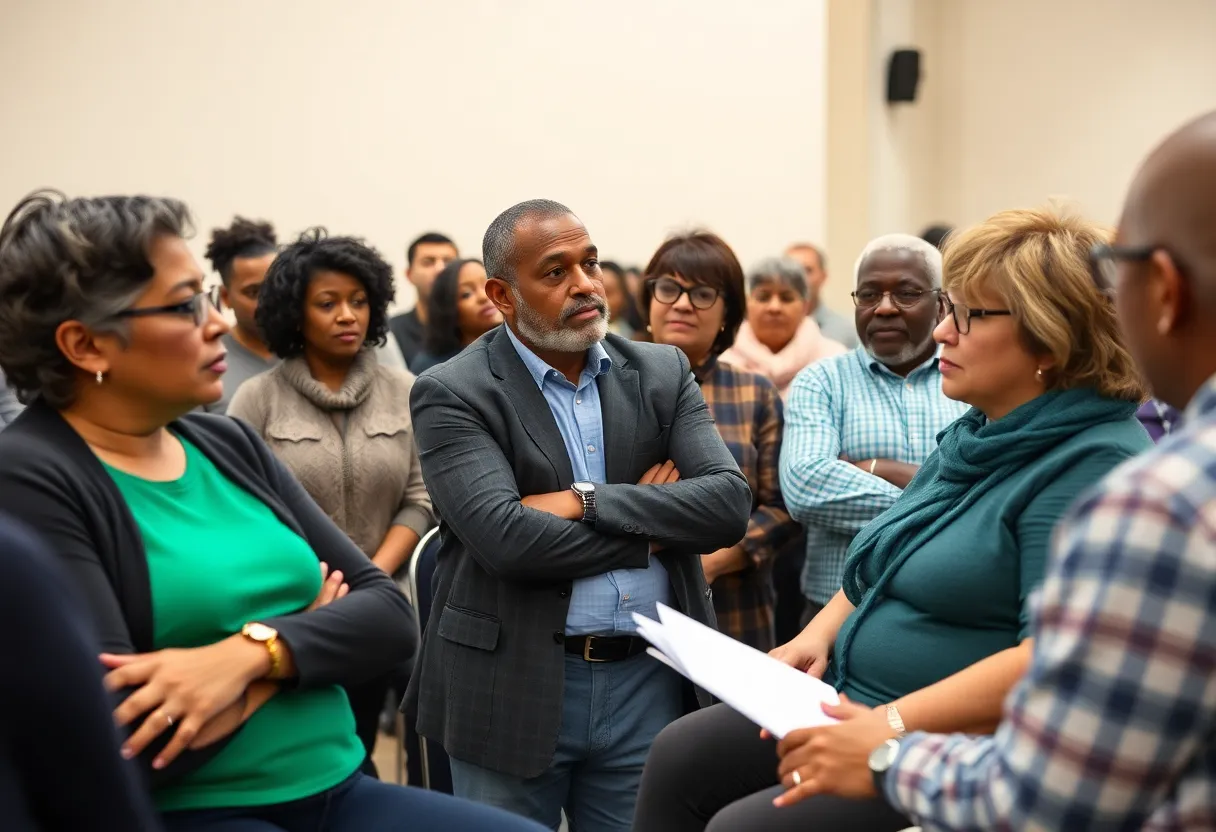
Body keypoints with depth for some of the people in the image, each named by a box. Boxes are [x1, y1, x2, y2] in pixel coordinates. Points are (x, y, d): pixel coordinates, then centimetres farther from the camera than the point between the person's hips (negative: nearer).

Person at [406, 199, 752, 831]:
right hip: (512, 689, -3)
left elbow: (729, 504, -6)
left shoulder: (662, 373, 6)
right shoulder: (453, 394, -6)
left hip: (650, 682, 3)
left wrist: (588, 502, -16)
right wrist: (654, 525, -9)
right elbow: (506, 539, -20)